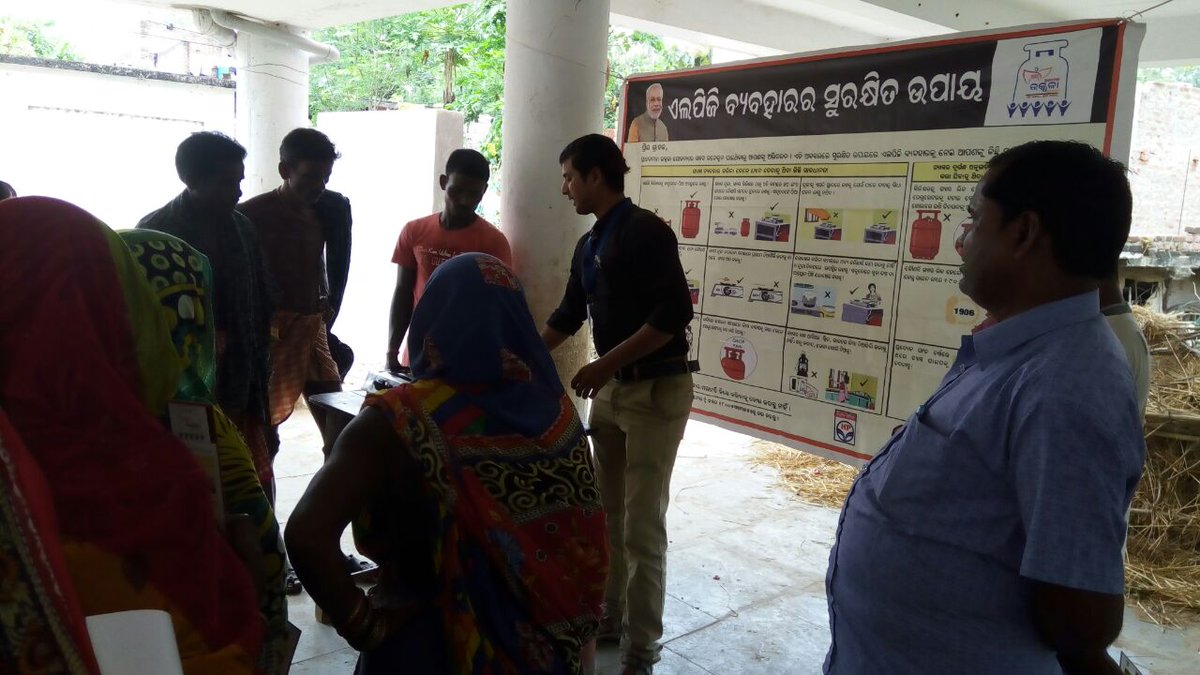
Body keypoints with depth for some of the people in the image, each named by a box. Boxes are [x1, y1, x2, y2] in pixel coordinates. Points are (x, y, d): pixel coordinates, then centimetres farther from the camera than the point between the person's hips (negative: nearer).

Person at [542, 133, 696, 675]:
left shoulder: (645, 230, -13)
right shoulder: (588, 245, 12)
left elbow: (675, 313, -21)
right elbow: (568, 315, 22)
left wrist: (605, 364, -21)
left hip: (656, 391, -8)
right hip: (611, 390, 8)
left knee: (642, 527, -2)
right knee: (605, 514, 15)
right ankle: (609, 615, 32)